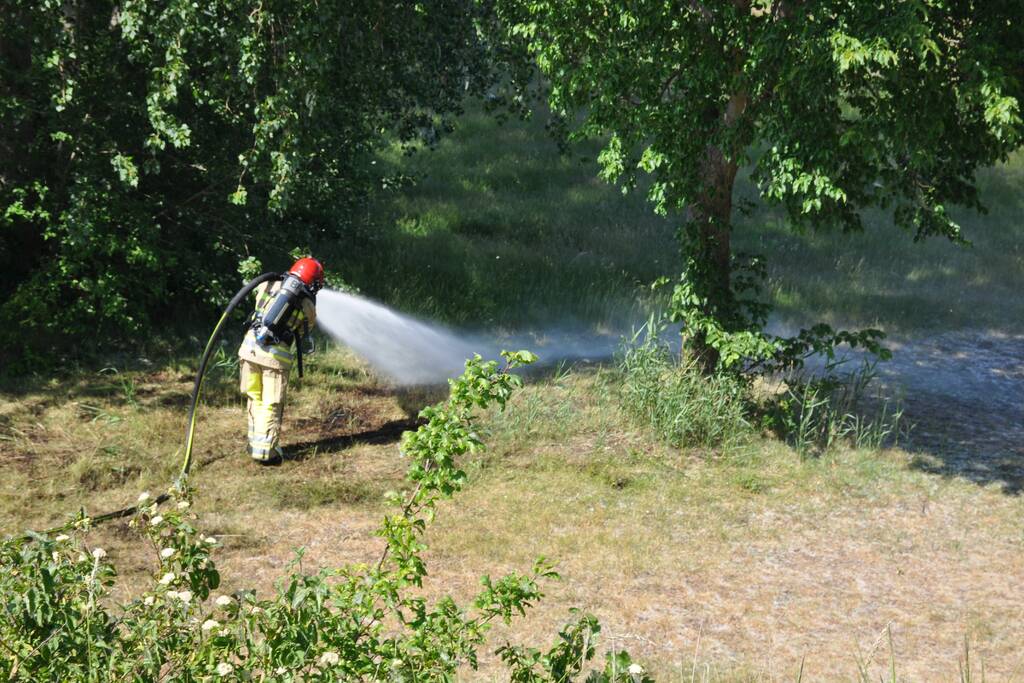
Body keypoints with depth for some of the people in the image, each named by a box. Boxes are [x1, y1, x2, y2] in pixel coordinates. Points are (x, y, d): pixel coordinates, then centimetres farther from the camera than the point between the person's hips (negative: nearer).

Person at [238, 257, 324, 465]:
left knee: (255, 400, 16)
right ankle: (265, 450, 2)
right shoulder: (308, 307, 6)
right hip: (276, 355, -3)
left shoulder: (269, 286, 10)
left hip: (249, 347, 3)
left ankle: (256, 444, 23)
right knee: (271, 405, 5)